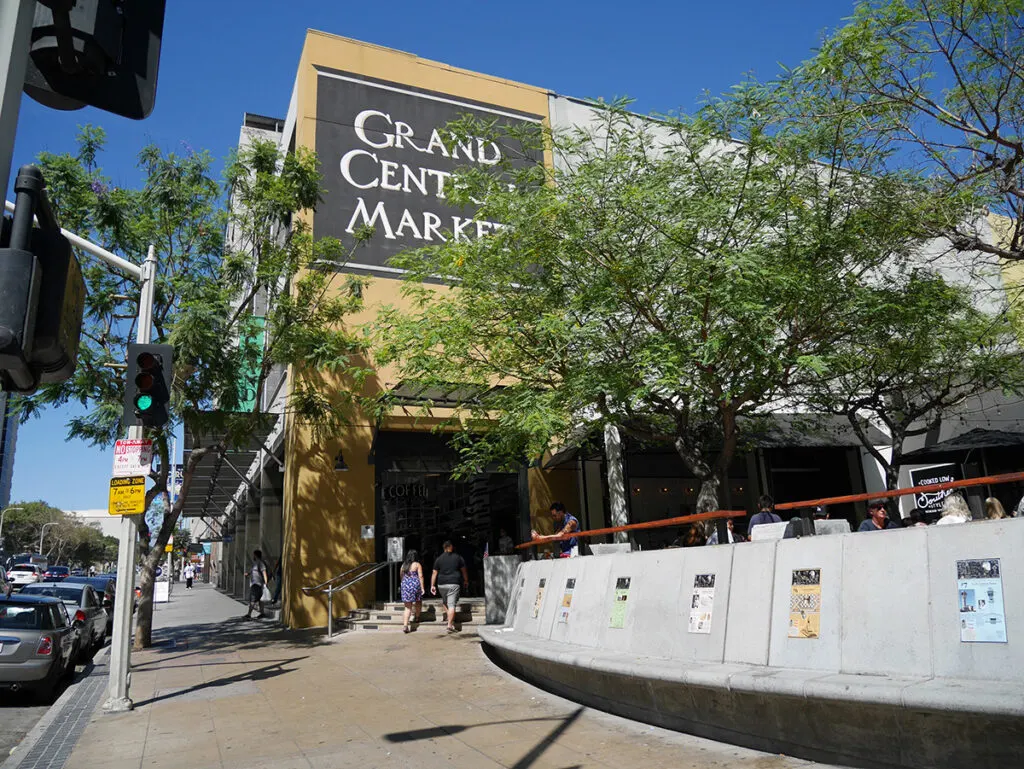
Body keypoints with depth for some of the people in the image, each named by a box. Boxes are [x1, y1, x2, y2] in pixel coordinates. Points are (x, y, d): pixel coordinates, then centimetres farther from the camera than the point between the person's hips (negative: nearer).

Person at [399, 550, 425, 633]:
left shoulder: (403, 565, 9)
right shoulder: (417, 565, -3)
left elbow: (401, 576, 18)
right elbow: (420, 576, -9)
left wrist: (401, 585, 34)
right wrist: (422, 588, -8)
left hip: (405, 585, 3)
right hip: (415, 584, -3)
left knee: (408, 607, 2)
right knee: (418, 602, 24)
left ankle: (405, 624, -12)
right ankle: (417, 617, 41)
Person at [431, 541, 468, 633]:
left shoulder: (439, 559, 3)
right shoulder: (458, 557, 3)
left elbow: (434, 573, 1)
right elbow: (463, 570, 11)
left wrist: (432, 585, 5)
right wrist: (466, 581, 24)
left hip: (442, 584, 2)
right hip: (454, 584, -2)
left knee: (444, 601, 26)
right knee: (452, 604, -3)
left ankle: (448, 615, 18)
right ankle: (450, 624, -9)